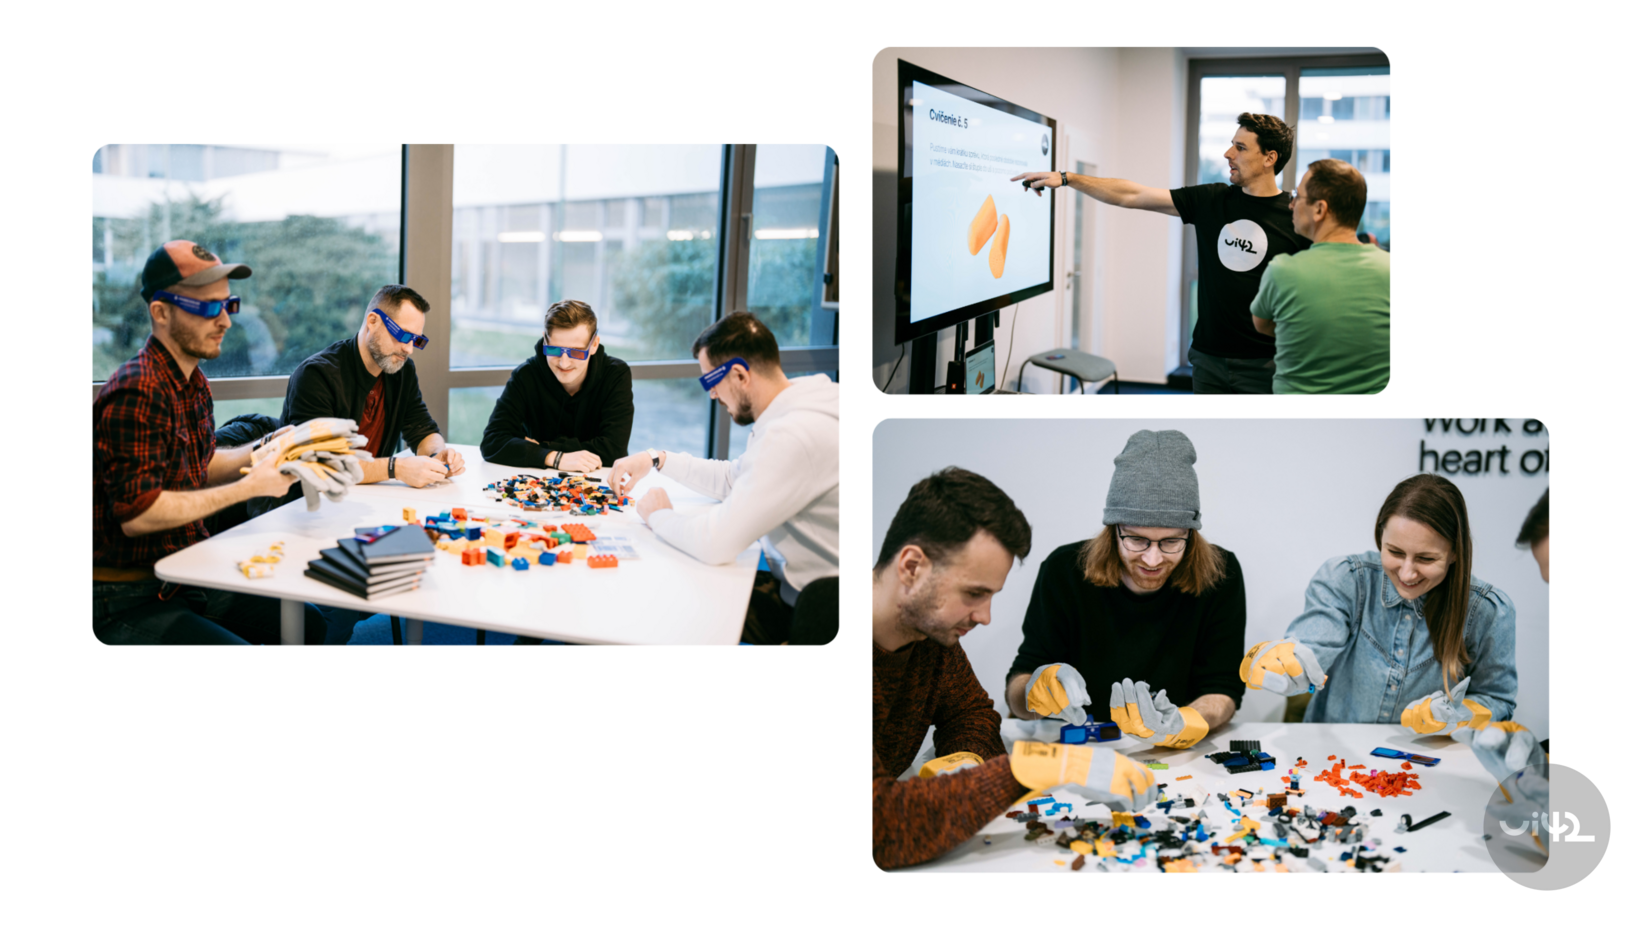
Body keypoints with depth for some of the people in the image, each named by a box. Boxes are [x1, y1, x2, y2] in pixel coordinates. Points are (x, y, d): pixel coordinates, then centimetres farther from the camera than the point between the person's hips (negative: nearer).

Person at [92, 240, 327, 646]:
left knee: (312, 625, 7)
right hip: (128, 601, -9)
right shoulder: (137, 395, -23)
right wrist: (249, 487, -21)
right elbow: (136, 513, -27)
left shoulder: (193, 381, 10)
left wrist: (265, 449, 3)